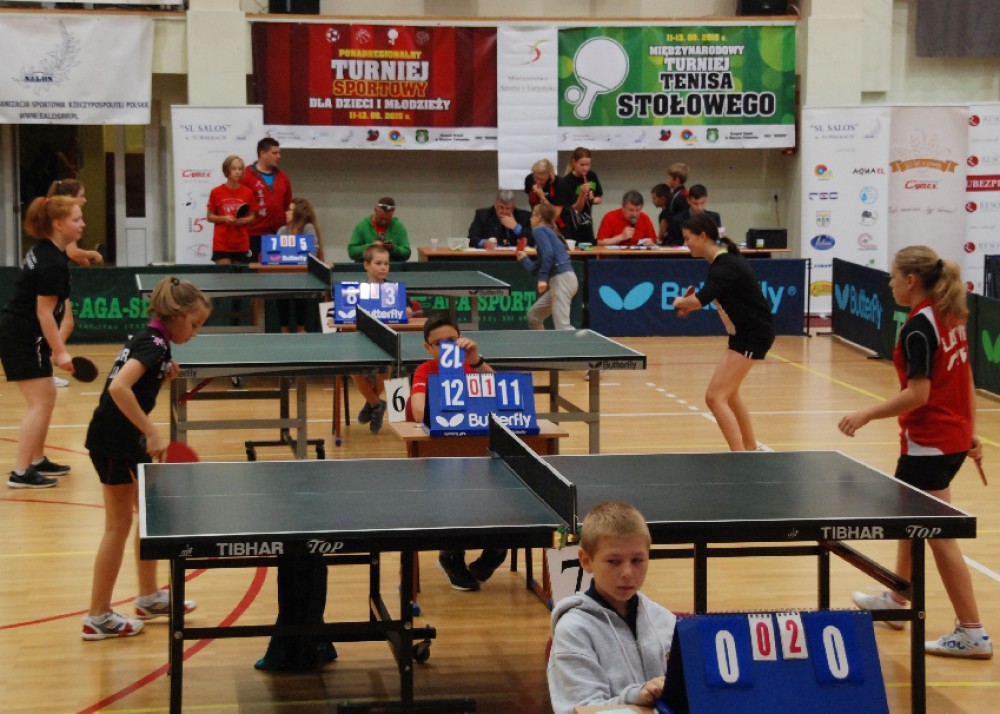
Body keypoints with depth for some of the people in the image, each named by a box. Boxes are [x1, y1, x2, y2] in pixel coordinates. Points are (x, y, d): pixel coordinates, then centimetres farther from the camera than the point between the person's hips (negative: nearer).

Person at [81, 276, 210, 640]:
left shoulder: (149, 339, 11)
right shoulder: (153, 343, -18)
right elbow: (119, 388, -32)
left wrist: (164, 377, 2)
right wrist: (153, 432, -30)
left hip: (128, 439, 10)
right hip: (112, 440, -10)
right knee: (119, 525, -2)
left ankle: (149, 598, 30)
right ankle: (98, 617, 6)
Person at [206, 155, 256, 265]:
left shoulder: (247, 193, 3)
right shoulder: (216, 192, -1)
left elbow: (252, 217, 11)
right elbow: (209, 217, 6)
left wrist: (242, 221, -10)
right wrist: (223, 218, -12)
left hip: (241, 244, 2)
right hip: (221, 243, -2)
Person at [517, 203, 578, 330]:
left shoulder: (539, 230, 1)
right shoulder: (548, 232, 28)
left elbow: (548, 253, -18)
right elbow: (537, 269, 26)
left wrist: (543, 278, -19)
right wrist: (524, 258, 41)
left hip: (561, 278, -10)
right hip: (560, 279, 10)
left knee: (562, 326, -19)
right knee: (533, 316, 19)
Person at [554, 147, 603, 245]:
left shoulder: (592, 177, 0)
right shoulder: (566, 182, -15)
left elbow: (600, 198, 14)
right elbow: (575, 209, -13)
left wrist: (592, 199, -8)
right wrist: (583, 194, -28)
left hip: (586, 227, 5)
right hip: (570, 229, -5)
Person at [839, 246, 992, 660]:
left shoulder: (918, 327, -19)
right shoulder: (950, 317, 7)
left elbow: (917, 395, -22)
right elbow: (965, 380, 14)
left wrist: (867, 415, -16)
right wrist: (970, 433, 21)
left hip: (928, 443, -10)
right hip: (954, 437, 10)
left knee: (940, 536, -3)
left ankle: (972, 634, -1)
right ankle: (895, 601, 39)